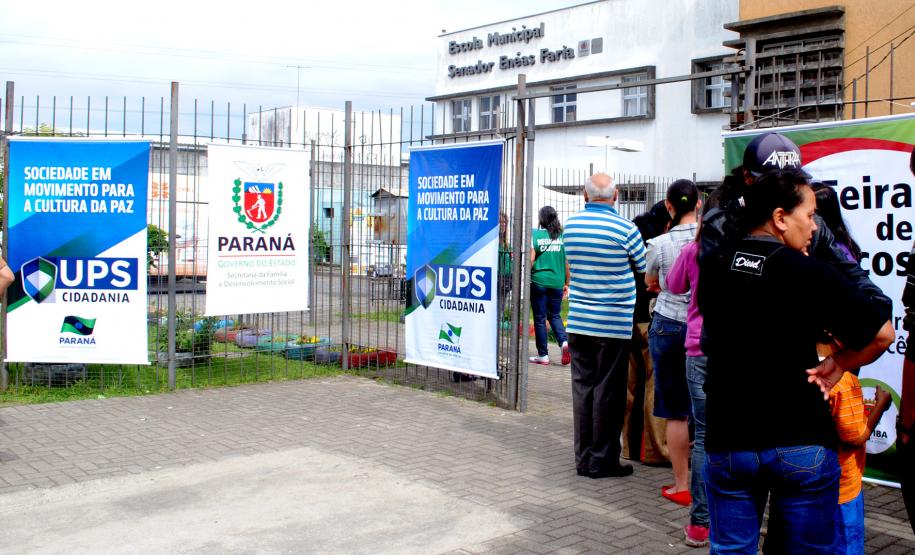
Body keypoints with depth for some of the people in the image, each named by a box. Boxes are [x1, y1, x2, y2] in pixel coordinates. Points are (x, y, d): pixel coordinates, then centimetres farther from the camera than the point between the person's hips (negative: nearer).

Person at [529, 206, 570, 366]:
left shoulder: (535, 234, -4)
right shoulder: (562, 236, 3)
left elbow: (531, 259, -8)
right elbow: (567, 262, 5)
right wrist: (566, 283, 14)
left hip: (539, 281, -3)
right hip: (557, 282, 3)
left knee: (540, 318, 6)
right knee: (555, 315, 17)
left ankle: (543, 355, 10)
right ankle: (564, 341, -9)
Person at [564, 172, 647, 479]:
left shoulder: (570, 225, 3)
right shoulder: (624, 228, -11)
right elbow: (645, 267, 1)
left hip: (578, 320, 5)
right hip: (613, 323, -4)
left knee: (582, 386, 9)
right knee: (608, 391, 3)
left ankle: (584, 457, 16)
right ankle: (602, 460, 10)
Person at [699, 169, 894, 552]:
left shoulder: (712, 269, 1)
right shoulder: (809, 272, -12)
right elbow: (882, 334, -12)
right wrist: (838, 364, 6)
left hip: (728, 441, 4)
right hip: (802, 443, -3)